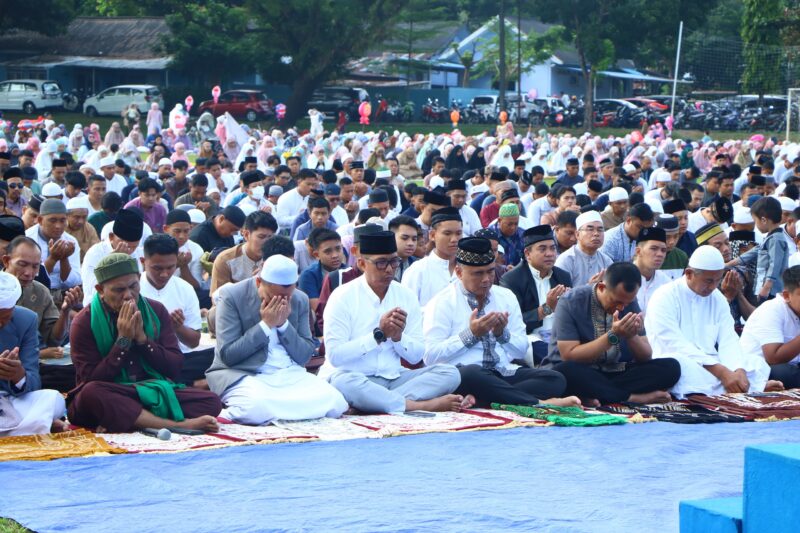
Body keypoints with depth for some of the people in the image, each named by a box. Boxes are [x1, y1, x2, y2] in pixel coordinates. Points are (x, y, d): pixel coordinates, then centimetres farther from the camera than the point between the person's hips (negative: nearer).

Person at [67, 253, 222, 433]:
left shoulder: (156, 311, 7)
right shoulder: (84, 323, -4)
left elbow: (175, 369, 2)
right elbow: (91, 382, -11)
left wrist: (142, 338, -12)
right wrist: (123, 340, -16)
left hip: (155, 394, 4)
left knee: (211, 401, -20)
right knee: (90, 394, -38)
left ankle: (117, 423, -31)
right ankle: (178, 425, -36)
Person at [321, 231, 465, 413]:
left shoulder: (406, 297, 9)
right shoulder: (342, 297, -4)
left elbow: (416, 356, 8)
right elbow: (335, 356, -14)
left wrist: (398, 337, -13)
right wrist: (378, 334, -17)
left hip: (393, 378, 5)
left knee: (450, 373, -14)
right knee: (343, 381, -39)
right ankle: (421, 405, -30)